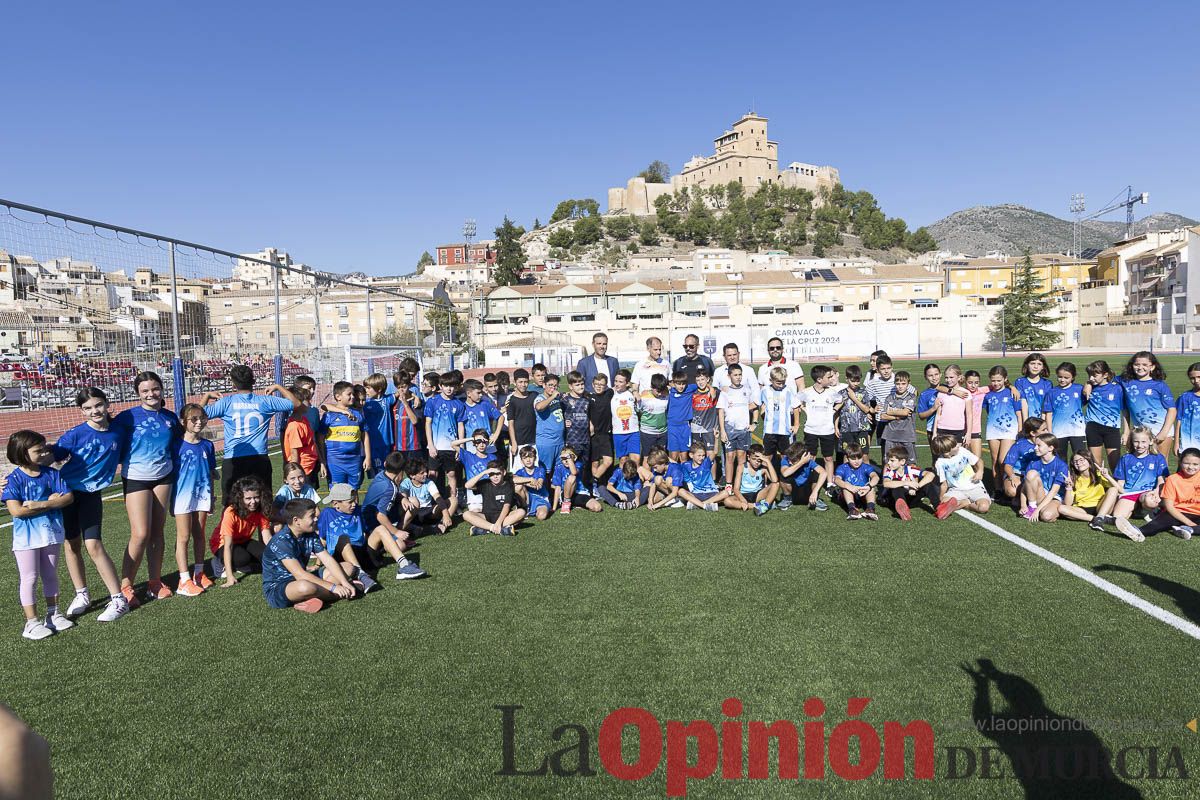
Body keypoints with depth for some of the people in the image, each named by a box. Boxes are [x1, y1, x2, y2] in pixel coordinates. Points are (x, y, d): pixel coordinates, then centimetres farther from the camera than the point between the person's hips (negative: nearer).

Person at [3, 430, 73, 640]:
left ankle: (53, 614, 27)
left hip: (52, 534, 4)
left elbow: (68, 497, -7)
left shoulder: (52, 473, -1)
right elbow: (16, 510, -21)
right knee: (29, 579, 3)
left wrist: (40, 505, -20)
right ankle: (32, 622, 10)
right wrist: (50, 502, -18)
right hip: (26, 538, -4)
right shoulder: (14, 479, -12)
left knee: (50, 575, 15)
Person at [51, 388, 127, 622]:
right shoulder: (76, 434, -11)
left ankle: (118, 600, -4)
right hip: (67, 491, 0)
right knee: (72, 544, 9)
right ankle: (82, 595, 25)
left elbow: (119, 458, 14)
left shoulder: (116, 433, -3)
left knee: (93, 546, -9)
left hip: (91, 495, 0)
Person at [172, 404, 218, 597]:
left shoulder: (207, 445, 5)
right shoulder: (177, 445, -7)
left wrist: (211, 498, 12)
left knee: (199, 534, 12)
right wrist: (170, 499, -6)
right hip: (183, 495, -4)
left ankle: (199, 573, 23)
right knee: (183, 537, 0)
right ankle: (184, 580, 2)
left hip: (202, 495, 4)